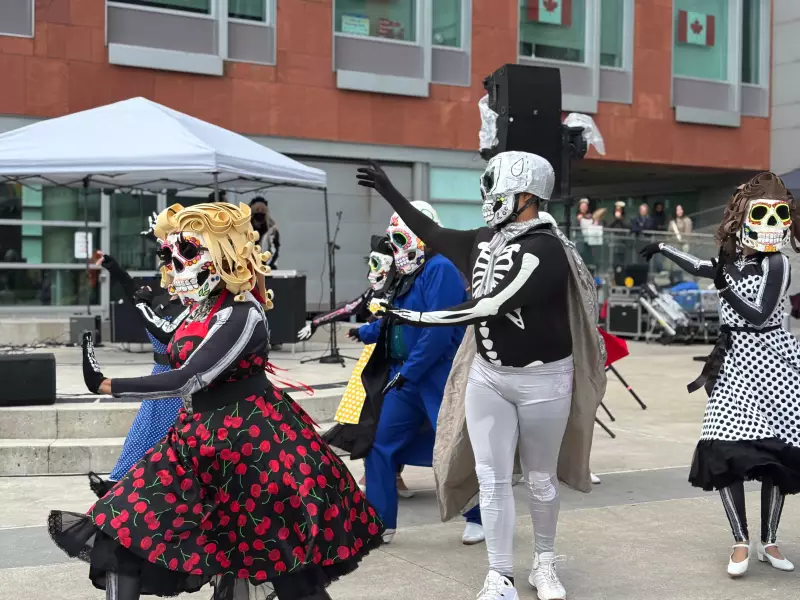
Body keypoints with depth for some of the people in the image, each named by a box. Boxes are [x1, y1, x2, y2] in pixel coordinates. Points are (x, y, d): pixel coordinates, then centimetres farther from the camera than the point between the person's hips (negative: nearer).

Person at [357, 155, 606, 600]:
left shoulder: (544, 250, -22)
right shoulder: (487, 240, 3)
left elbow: (489, 308, -27)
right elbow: (436, 236, 19)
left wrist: (415, 318, -26)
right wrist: (389, 192, 18)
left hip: (541, 380, -6)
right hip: (488, 376, 6)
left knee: (541, 479, 10)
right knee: (493, 479, 3)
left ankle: (546, 562, 32)